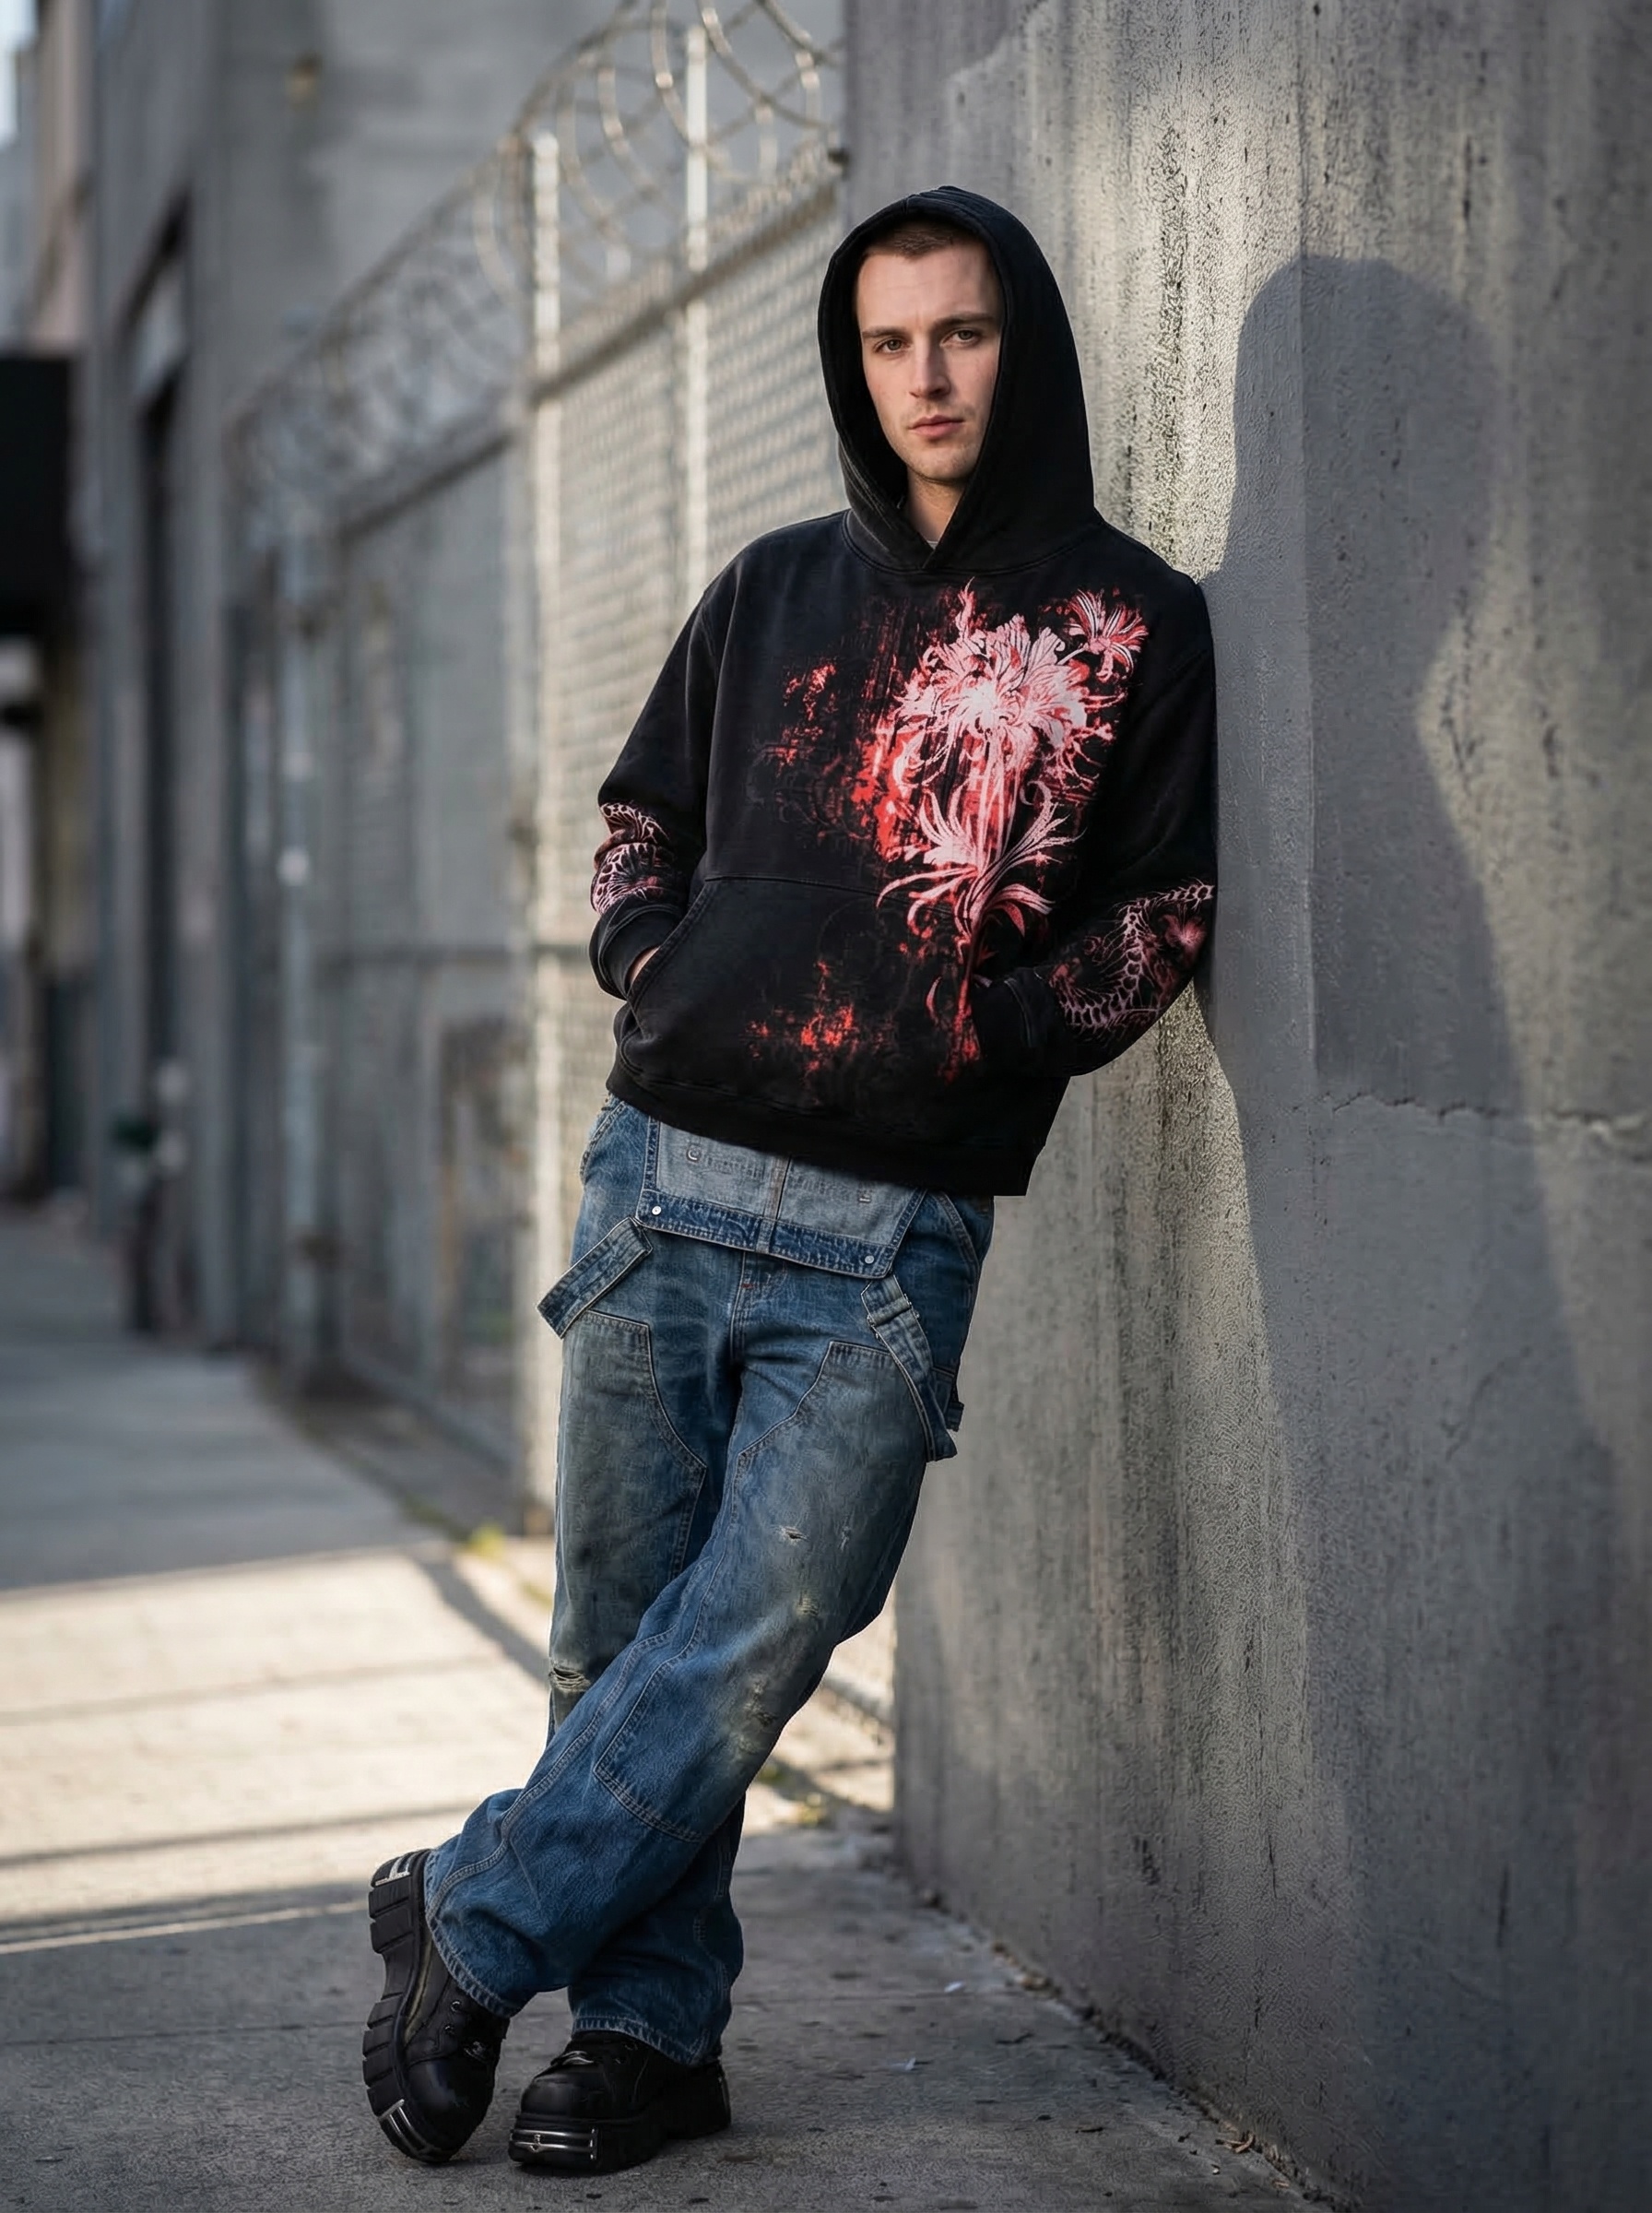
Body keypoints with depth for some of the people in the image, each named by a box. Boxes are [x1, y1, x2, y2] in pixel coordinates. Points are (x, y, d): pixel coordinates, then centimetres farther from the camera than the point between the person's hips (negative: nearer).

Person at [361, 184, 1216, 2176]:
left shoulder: (1132, 627, 4)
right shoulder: (778, 590, 13)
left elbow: (1158, 916, 5)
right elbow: (639, 815, 23)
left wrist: (987, 1022, -9)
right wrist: (654, 964, 4)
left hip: (890, 1230, -3)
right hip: (665, 1173, 3)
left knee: (744, 1652, -7)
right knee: (622, 1635, 5)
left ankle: (472, 1923, 11)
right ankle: (648, 2033, 17)